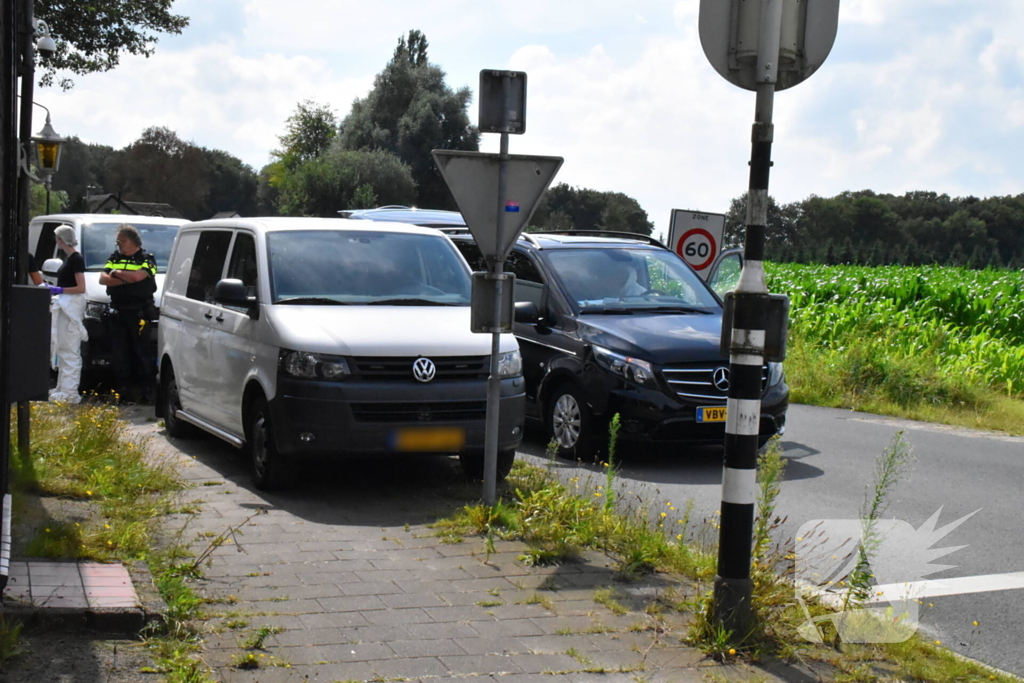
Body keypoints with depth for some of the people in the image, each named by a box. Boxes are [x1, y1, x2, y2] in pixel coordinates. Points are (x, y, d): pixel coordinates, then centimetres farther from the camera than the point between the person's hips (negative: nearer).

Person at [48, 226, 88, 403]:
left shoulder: (76, 259, -13)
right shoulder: (68, 258, 15)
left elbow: (81, 288, -18)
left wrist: (60, 290, -20)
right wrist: (53, 290, 10)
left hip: (72, 307, -10)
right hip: (64, 307, 10)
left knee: (70, 350, -8)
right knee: (62, 348, 14)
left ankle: (69, 392, -7)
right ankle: (63, 387, 22)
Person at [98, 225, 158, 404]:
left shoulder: (147, 259, 1)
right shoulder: (114, 258, 16)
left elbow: (138, 276, -18)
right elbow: (103, 279, 3)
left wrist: (116, 273, -4)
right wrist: (127, 280, -9)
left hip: (139, 313, -5)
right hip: (117, 313, 5)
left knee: (143, 353, -3)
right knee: (119, 355, 5)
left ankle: (147, 391, 0)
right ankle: (122, 391, 11)